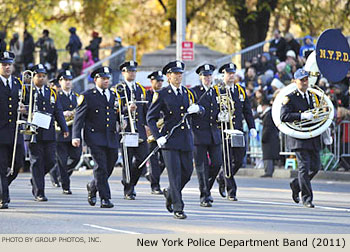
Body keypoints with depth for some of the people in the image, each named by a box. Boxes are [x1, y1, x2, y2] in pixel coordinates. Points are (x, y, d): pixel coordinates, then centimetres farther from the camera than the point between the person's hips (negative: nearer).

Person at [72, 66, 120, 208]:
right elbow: (79, 118, -4)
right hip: (95, 137, -5)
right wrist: (76, 136, -13)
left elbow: (119, 117, 22)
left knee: (109, 168, 7)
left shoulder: (114, 96, 16)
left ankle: (92, 187, 32)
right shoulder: (87, 96, 1)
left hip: (112, 139, 5)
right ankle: (105, 198, -9)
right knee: (101, 167, -12)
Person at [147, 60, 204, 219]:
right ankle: (178, 208, -6)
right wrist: (158, 137, -13)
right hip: (170, 139, -5)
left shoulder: (187, 92, 12)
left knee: (187, 172, 6)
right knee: (175, 173, -9)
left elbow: (201, 110, 19)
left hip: (186, 139, 5)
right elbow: (151, 118, -1)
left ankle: (170, 194, 33)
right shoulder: (161, 95, -2)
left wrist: (197, 108, -6)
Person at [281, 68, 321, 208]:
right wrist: (302, 116, -23)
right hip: (299, 138, -6)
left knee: (315, 167, 5)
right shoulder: (290, 98, -2)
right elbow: (284, 116, -15)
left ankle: (296, 185, 29)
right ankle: (306, 198, -2)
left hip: (314, 138, 6)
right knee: (304, 167, -9)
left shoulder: (314, 96, 16)